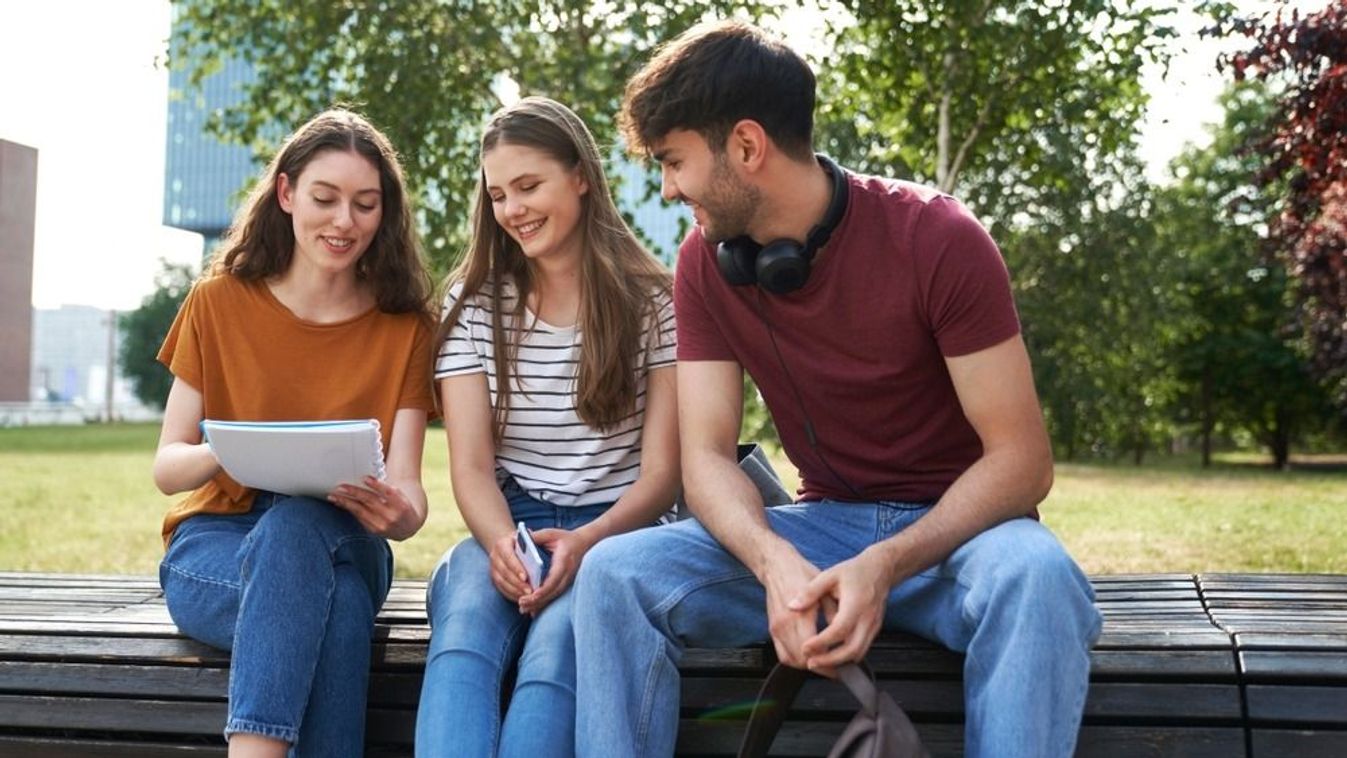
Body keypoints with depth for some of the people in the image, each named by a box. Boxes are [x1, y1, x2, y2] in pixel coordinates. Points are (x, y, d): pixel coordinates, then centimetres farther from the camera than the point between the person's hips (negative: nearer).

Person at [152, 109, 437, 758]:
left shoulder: (405, 329, 3)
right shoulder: (219, 302, 3)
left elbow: (406, 486, -6)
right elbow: (166, 467, 0)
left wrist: (399, 513, -31)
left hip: (340, 548, 1)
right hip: (215, 547, -1)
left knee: (302, 521, -37)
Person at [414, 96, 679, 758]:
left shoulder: (654, 303, 3)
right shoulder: (474, 302, 9)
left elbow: (661, 471, -1)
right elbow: (471, 465, 2)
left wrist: (585, 542, -20)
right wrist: (500, 543, -21)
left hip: (616, 533, -1)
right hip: (503, 532, 2)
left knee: (561, 635, -35)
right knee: (467, 617, -34)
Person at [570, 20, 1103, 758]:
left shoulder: (938, 241, -17)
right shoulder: (705, 263, -4)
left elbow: (1020, 458, -17)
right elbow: (706, 455, -8)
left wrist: (886, 566, -32)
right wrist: (776, 562, -30)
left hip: (955, 525, -3)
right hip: (823, 526, 3)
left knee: (1034, 578, -38)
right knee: (615, 573, -20)